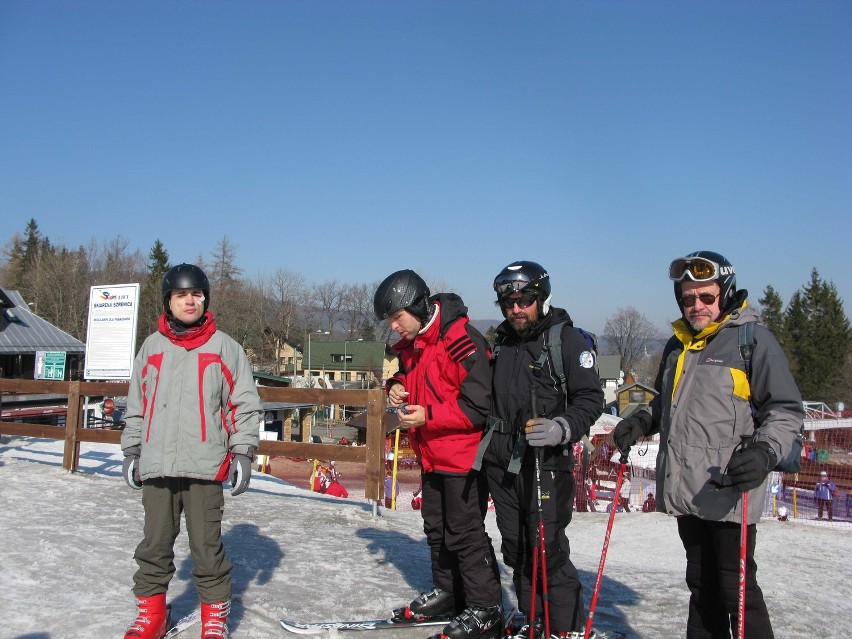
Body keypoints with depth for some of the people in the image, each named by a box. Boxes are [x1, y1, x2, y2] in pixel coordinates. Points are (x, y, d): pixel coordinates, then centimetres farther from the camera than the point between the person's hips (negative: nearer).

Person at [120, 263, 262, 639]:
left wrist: (242, 452, -3)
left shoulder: (224, 347, 3)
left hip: (205, 467, -3)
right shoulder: (151, 347, 12)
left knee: (206, 546, 1)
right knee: (155, 544, 11)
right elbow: (136, 406, 18)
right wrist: (132, 451, 15)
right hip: (156, 467, 3)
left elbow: (245, 404, 2)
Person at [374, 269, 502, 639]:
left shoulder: (461, 341, -22)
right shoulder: (410, 345, 7)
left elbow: (479, 405, -24)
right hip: (430, 456, 9)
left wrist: (428, 415, -25)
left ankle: (486, 609, 12)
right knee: (436, 528, 19)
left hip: (463, 456, -9)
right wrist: (397, 388, -1)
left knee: (465, 533, -1)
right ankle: (448, 592, 35)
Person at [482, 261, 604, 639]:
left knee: (548, 549, -6)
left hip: (547, 462, -7)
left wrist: (561, 428, -27)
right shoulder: (500, 342, 15)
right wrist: (488, 444, 20)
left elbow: (591, 399, -11)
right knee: (516, 548, 13)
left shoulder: (567, 338, -6)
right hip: (502, 463, 7)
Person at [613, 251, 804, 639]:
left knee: (736, 589, 0)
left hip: (730, 494, -6)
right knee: (701, 584, 17)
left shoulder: (752, 338, -5)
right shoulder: (678, 345, 15)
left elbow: (786, 410, -6)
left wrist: (765, 451, -21)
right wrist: (641, 421, 10)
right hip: (685, 491, 7)